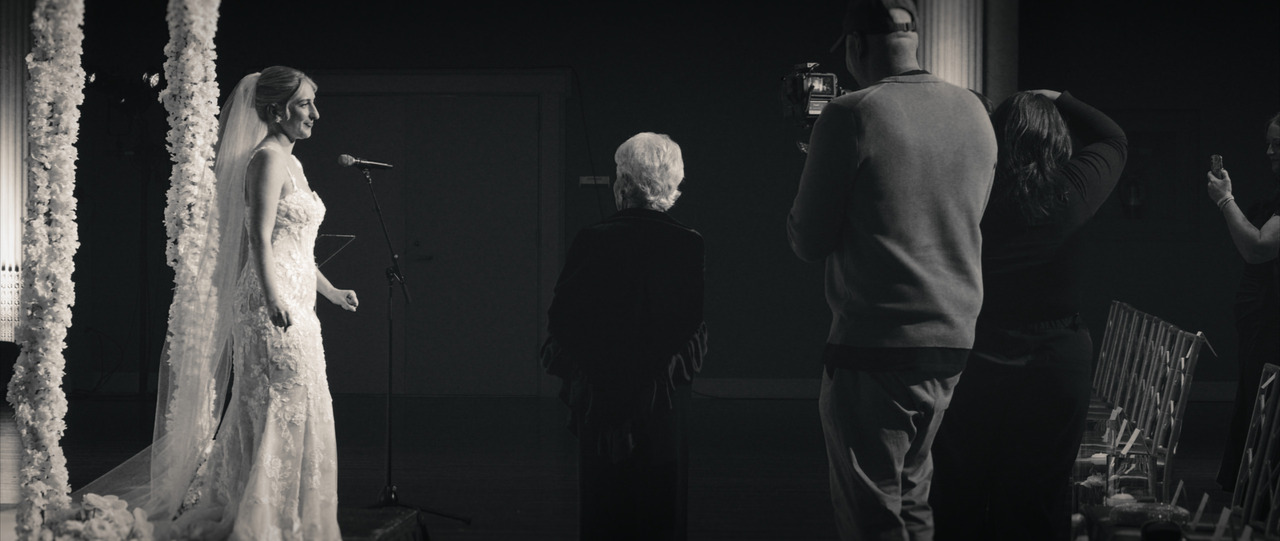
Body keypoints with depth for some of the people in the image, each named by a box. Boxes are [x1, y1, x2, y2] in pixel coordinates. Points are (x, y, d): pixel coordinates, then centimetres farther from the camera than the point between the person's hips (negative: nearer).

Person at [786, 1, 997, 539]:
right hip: (954, 341, 7)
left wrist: (812, 175, 11)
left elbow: (809, 242, -8)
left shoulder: (851, 116, -11)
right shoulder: (974, 112, 8)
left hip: (877, 347, -7)